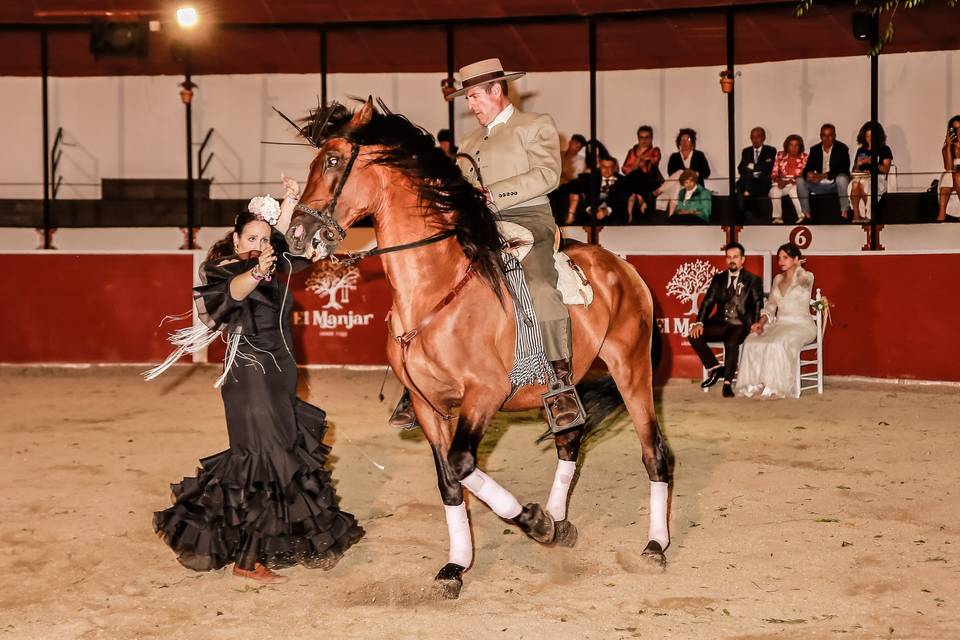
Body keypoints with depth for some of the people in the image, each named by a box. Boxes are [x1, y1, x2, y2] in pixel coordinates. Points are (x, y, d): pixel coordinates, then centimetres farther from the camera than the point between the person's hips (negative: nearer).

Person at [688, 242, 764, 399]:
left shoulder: (753, 280, 7)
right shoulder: (718, 279, 17)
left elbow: (757, 305, -1)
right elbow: (708, 302, 8)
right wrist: (699, 323, -9)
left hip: (740, 325, -4)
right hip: (720, 324, 4)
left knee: (731, 343, -37)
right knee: (694, 336, -22)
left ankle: (727, 383, -26)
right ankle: (715, 368, -8)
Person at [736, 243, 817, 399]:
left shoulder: (806, 277, -2)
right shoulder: (777, 279, 17)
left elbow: (801, 279, -28)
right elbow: (771, 306, 15)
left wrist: (797, 266, -6)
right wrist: (761, 322, -4)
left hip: (801, 325, -6)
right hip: (779, 324, 6)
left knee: (778, 343, -36)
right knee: (752, 342, -22)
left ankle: (775, 387, -29)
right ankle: (754, 385, -22)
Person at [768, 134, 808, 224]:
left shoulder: (804, 157, 7)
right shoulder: (781, 155, 13)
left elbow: (801, 174, -2)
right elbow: (774, 172, 10)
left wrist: (787, 182, -15)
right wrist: (778, 180, -12)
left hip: (796, 183, -2)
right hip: (781, 182, 2)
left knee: (793, 190, -37)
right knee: (774, 191, -32)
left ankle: (802, 215, -37)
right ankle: (777, 217, -28)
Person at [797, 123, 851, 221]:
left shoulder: (842, 148, -3)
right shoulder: (814, 149, 8)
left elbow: (844, 169, -15)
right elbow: (807, 169, 1)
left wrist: (825, 175, -26)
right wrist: (808, 174, -26)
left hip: (836, 184, -4)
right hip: (820, 185, 4)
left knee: (842, 178, -37)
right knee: (800, 180, -18)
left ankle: (844, 212, -27)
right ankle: (806, 213, -19)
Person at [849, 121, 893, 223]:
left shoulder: (884, 150, 11)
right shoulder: (861, 150, 22)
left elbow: (886, 169, 0)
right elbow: (854, 169, 21)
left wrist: (872, 162, -13)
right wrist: (858, 165, -1)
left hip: (878, 177, -3)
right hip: (862, 176, 3)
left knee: (862, 185, -37)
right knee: (854, 184, -34)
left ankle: (868, 215, -29)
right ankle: (856, 216, -36)